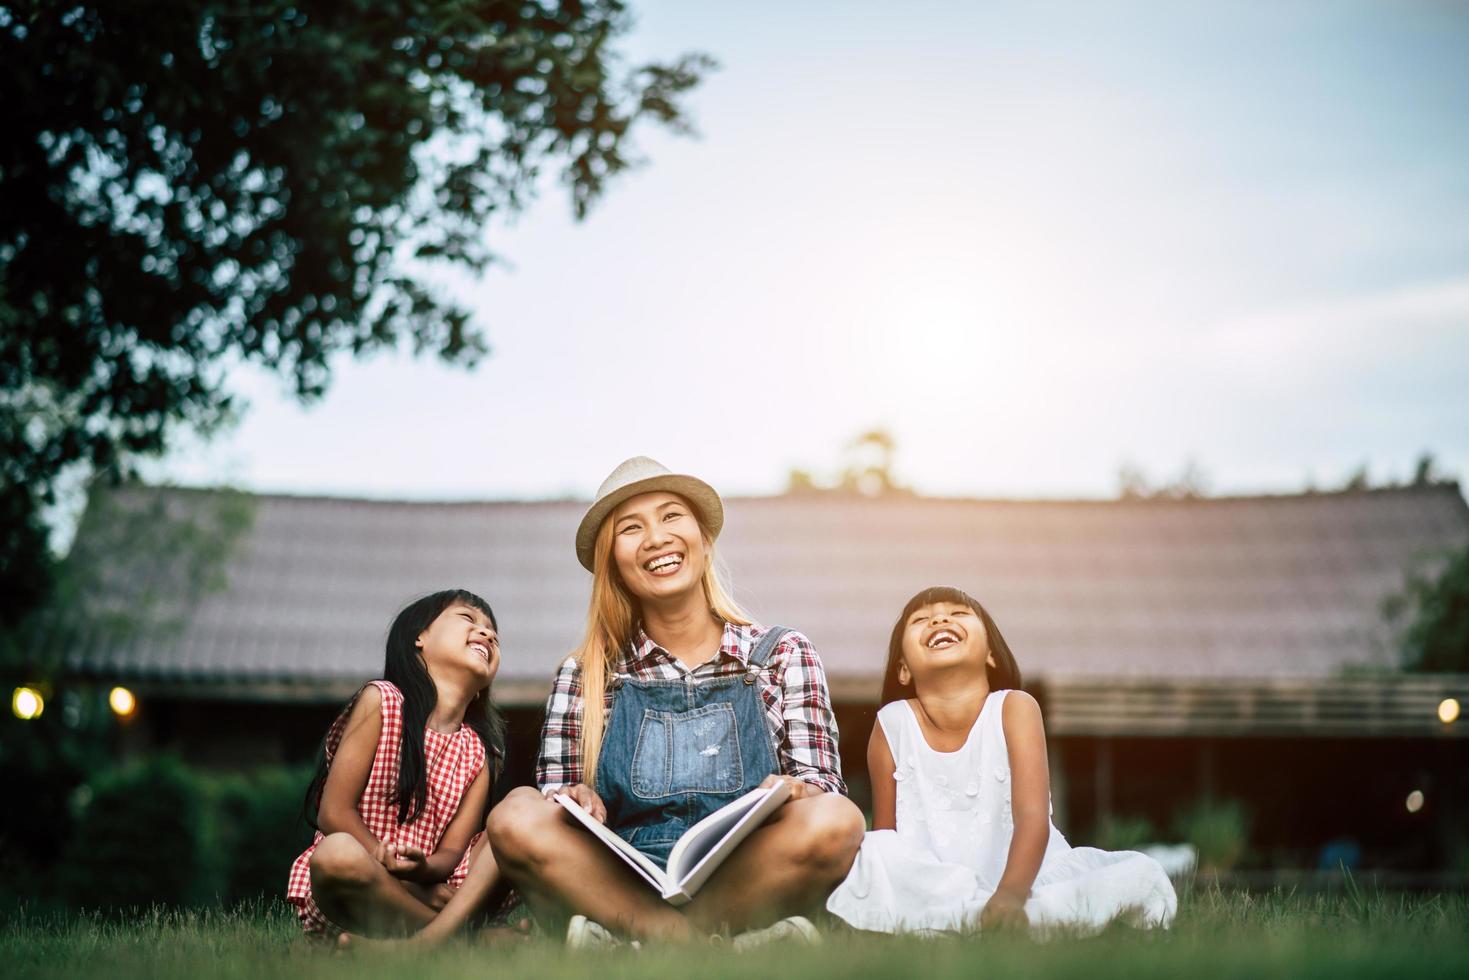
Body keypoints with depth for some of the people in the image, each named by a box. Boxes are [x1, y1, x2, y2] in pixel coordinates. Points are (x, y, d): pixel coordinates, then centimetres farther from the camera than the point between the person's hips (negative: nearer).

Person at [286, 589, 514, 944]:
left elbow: (451, 852, 2)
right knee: (338, 853, -37)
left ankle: (429, 938, -33)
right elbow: (334, 813, -9)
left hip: (423, 890, 5)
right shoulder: (382, 701, -3)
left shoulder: (479, 754, 11)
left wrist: (424, 868, -24)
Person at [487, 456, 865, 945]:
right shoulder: (585, 676, 11)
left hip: (744, 884, 0)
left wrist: (791, 792, -17)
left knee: (835, 820, -29)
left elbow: (822, 784, 7)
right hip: (616, 884, 0)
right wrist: (574, 802, -15)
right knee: (517, 817, -27)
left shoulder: (784, 655, 11)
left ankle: (622, 942, -23)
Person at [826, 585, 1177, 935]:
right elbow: (883, 836, 2)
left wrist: (1009, 895, -36)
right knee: (874, 855, -27)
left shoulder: (1014, 708, -8)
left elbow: (1033, 817, -19)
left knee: (1141, 874, -21)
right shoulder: (892, 724, -4)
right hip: (935, 888, 0)